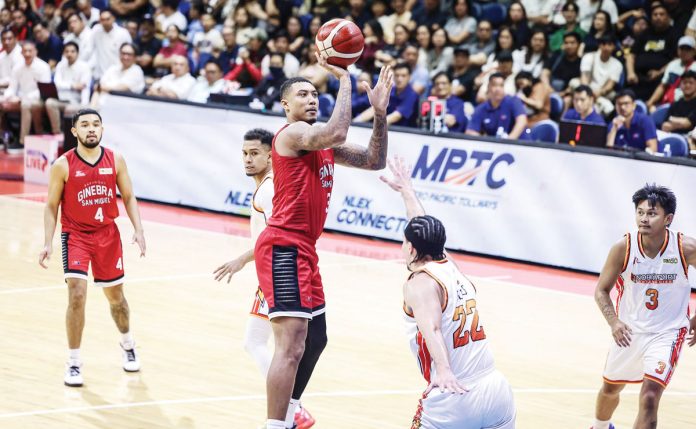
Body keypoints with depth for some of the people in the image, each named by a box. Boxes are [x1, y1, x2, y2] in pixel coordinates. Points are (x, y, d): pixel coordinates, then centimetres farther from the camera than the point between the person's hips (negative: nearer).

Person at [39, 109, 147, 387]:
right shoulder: (63, 165, -11)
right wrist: (48, 243, -13)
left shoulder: (115, 161, -3)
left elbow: (128, 197, 4)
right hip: (75, 236, -3)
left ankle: (127, 344, 43)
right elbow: (52, 206, -4)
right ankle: (74, 362, -5)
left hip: (107, 235, 3)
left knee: (115, 296, 16)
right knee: (77, 296, -16)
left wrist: (138, 230, -8)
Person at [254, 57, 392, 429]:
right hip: (283, 248, -11)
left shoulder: (323, 144, 16)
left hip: (303, 249, 11)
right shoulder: (293, 133, -11)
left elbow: (374, 161, 15)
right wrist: (344, 79, -21)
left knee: (315, 339, 22)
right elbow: (337, 132, -30)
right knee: (291, 345, -18)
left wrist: (379, 114, 2)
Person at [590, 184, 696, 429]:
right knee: (610, 389, 24)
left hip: (667, 333, -3)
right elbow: (601, 291, -7)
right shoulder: (623, 248, -17)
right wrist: (614, 322, -24)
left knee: (649, 397, -21)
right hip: (629, 331, 3)